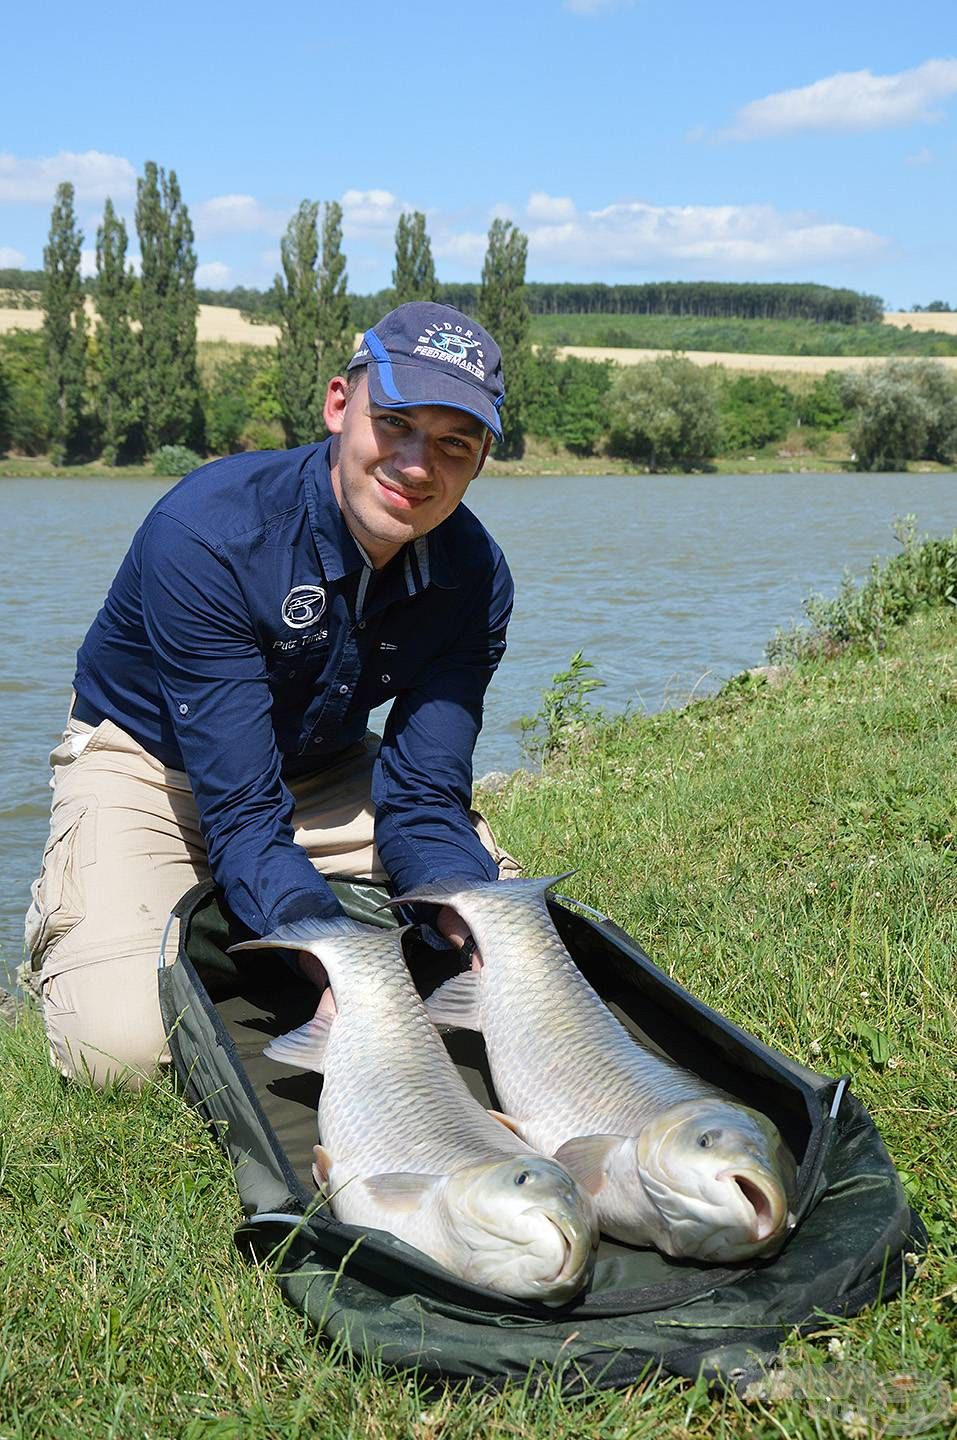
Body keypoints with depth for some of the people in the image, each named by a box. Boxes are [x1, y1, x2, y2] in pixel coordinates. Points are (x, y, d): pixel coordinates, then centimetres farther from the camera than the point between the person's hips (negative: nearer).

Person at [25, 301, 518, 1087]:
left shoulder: (475, 578, -17)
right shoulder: (203, 534, -33)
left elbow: (424, 796, -17)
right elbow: (240, 809, -34)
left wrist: (475, 917, -40)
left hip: (321, 767, 5)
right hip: (150, 761, -5)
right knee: (121, 1043, -27)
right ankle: (63, 921, 10)